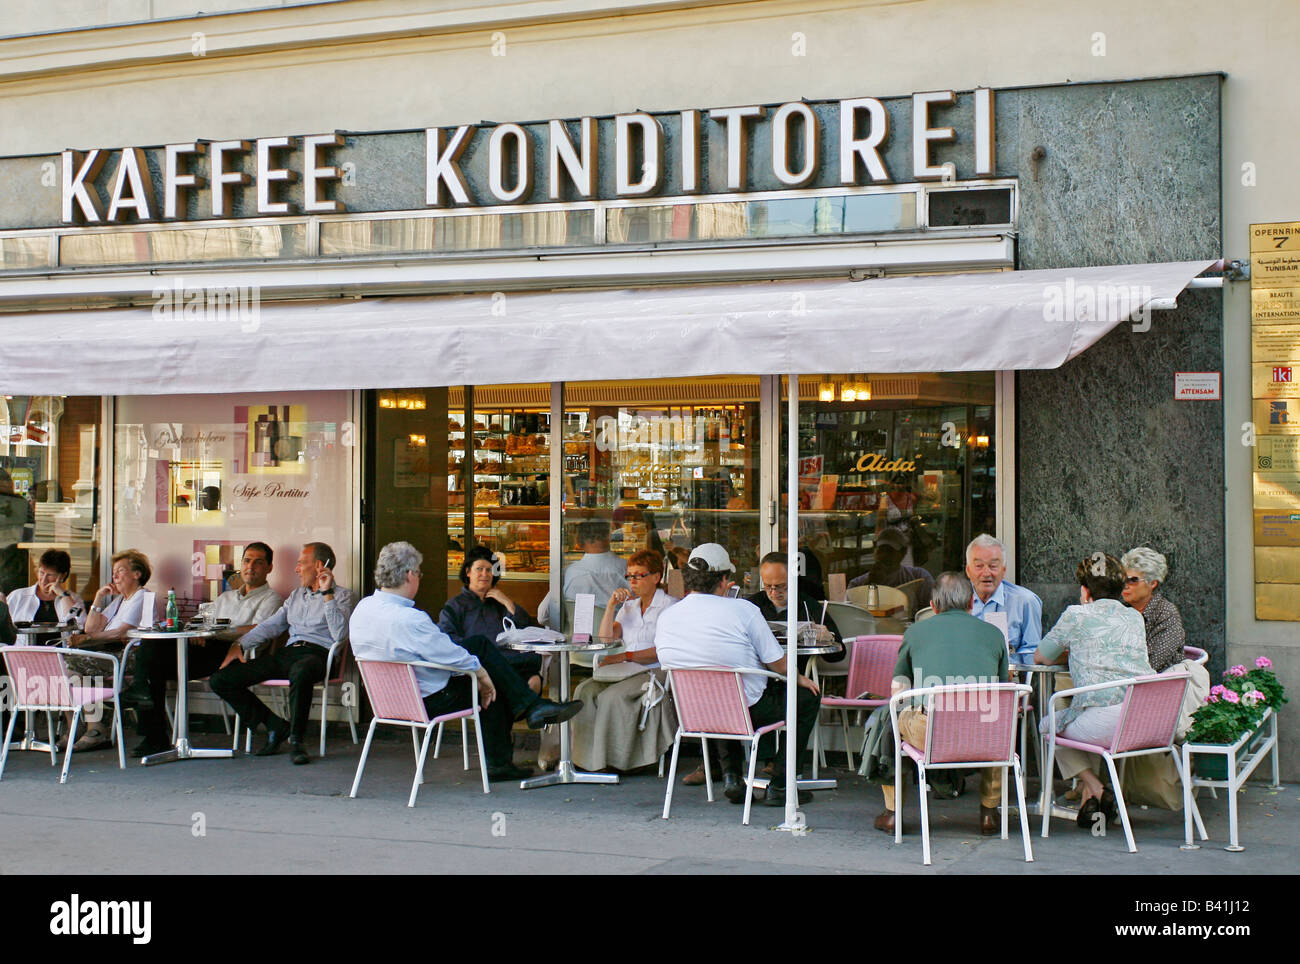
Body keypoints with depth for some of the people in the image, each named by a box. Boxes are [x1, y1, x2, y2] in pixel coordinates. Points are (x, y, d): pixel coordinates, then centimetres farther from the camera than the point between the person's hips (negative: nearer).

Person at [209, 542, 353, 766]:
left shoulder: (341, 595, 8)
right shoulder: (296, 595, 29)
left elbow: (339, 634, -9)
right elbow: (270, 625, 23)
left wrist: (327, 594, -10)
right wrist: (241, 645, 8)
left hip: (316, 654, -7)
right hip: (286, 653, 7)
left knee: (300, 670, -46)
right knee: (219, 680, -5)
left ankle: (296, 739, -29)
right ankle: (275, 726, -2)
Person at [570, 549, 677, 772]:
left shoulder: (669, 606, 2)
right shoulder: (628, 606, 23)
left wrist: (625, 656, -18)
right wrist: (611, 606, 4)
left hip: (656, 672, -6)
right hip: (625, 671, 6)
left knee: (612, 696, -32)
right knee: (585, 691, -22)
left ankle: (614, 759, -24)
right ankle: (588, 756, -21)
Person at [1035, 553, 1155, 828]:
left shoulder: (1076, 615, 6)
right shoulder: (1135, 617, 20)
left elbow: (1040, 657, 19)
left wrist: (1071, 654, 36)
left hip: (1106, 722, -6)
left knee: (1050, 725, 24)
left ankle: (1097, 790, 8)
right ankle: (1090, 793, 24)